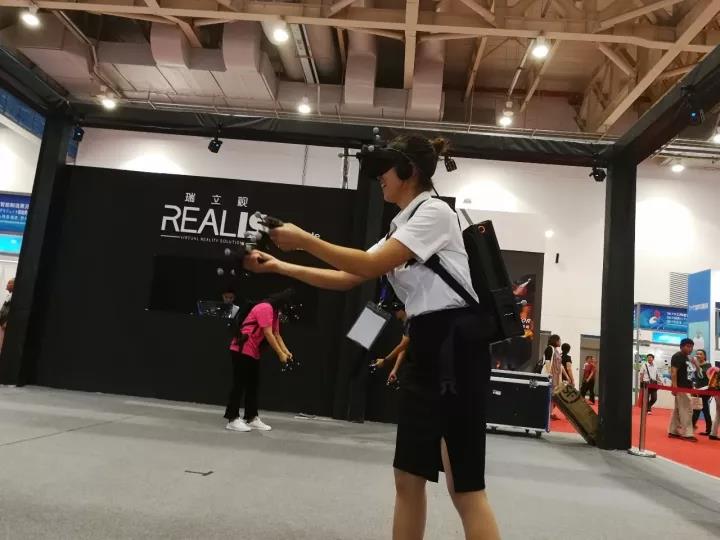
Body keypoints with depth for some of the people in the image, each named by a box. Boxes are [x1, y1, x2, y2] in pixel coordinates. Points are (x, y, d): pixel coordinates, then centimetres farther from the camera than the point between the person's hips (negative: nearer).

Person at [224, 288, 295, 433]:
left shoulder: (275, 311, 13)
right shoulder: (265, 308, -19)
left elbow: (276, 334, 12)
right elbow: (268, 334, -21)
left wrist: (286, 351, 0)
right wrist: (280, 354, -17)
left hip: (253, 352, 10)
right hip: (242, 350, -10)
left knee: (253, 385, 11)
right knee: (239, 384, -6)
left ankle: (251, 418, 18)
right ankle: (232, 419, -1)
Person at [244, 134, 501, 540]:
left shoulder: (434, 212, -9)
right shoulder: (402, 228, 19)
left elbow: (371, 265, -19)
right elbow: (346, 279, 16)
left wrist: (304, 240, -11)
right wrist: (279, 266, 12)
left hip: (458, 342, -9)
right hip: (426, 344, 9)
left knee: (465, 486, -6)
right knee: (409, 476, 11)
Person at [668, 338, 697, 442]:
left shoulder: (686, 358, 18)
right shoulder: (677, 356, -11)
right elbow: (673, 372, -20)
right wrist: (674, 386, -26)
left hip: (686, 387, 10)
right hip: (680, 388, -10)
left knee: (678, 410, 11)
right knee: (686, 410, -8)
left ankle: (673, 431, 16)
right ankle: (686, 434, -4)